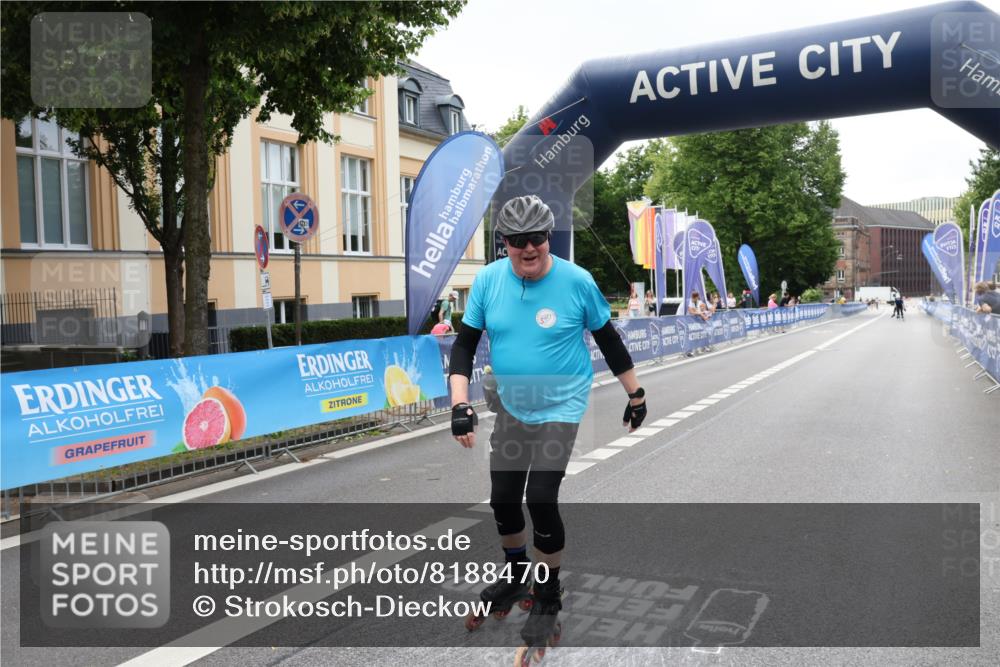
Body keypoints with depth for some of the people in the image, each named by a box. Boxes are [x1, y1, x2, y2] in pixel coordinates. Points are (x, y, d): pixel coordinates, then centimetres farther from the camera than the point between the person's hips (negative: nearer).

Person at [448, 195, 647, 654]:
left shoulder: (577, 281, -15)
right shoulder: (488, 280, -9)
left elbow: (608, 339, -3)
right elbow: (464, 345, -4)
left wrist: (636, 394, 4)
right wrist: (460, 404, -15)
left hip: (561, 406, -3)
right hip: (510, 407, 4)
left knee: (541, 499, -13)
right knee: (502, 499, 7)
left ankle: (548, 597, 13)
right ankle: (516, 576, 37)